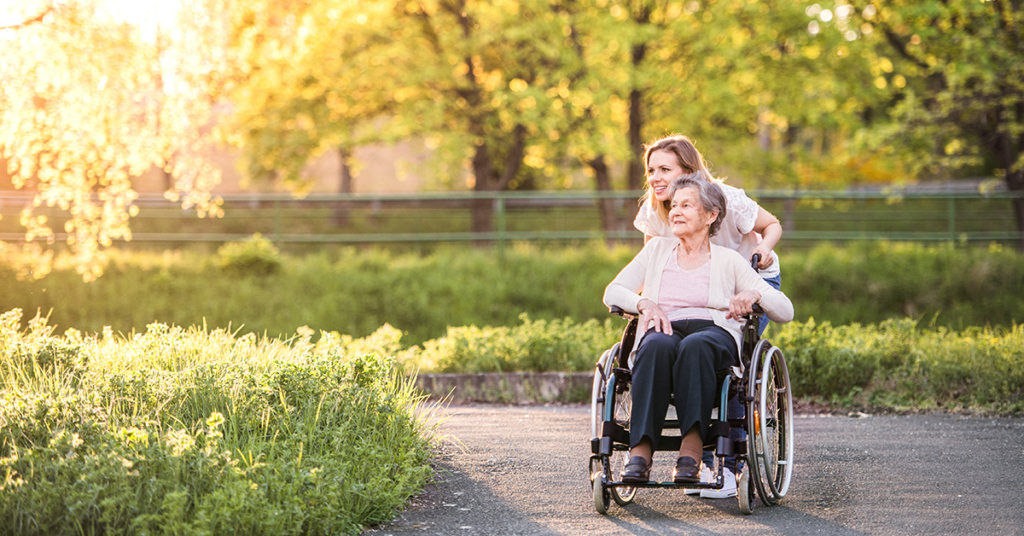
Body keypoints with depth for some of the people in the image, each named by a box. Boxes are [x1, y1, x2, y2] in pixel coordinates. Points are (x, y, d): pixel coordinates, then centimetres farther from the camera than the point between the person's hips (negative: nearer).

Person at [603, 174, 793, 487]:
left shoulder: (728, 260, 17)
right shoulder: (657, 249, 25)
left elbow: (785, 311, 11)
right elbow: (613, 292, 16)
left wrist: (755, 294, -11)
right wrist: (645, 303, -5)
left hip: (715, 334, -1)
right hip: (664, 331, 1)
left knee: (695, 346, -40)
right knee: (658, 345, -38)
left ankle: (691, 450, -48)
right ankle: (640, 452, -48)